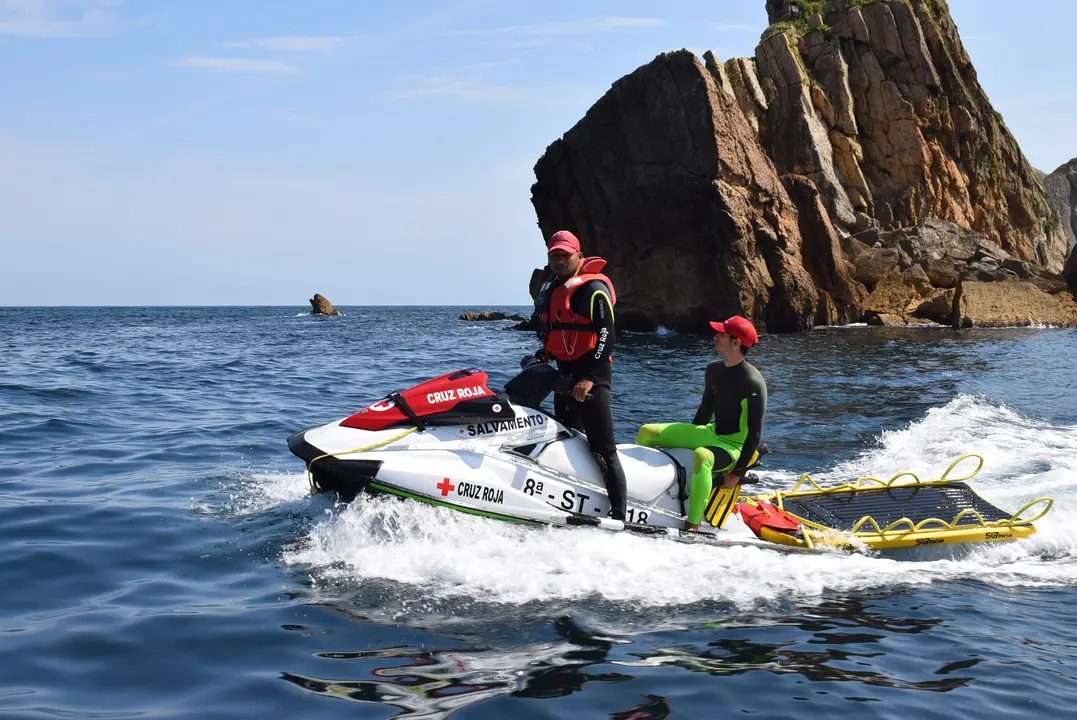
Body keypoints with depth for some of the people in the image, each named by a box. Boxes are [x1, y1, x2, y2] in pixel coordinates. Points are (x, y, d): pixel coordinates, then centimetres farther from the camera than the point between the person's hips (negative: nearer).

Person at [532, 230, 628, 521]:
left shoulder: (592, 287, -10)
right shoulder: (548, 289, 16)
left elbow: (606, 335, -18)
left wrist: (590, 378, -25)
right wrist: (543, 356, 11)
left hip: (591, 376, -9)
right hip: (565, 374, 9)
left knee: (602, 450, -12)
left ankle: (619, 514, -13)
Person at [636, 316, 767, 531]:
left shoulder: (753, 382, -20)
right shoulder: (713, 370, 2)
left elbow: (755, 433, -19)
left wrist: (737, 473, -20)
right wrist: (687, 438, 20)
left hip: (736, 447, -9)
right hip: (713, 433, 9)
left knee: (702, 456, -43)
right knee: (647, 432, 3)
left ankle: (692, 526, -39)